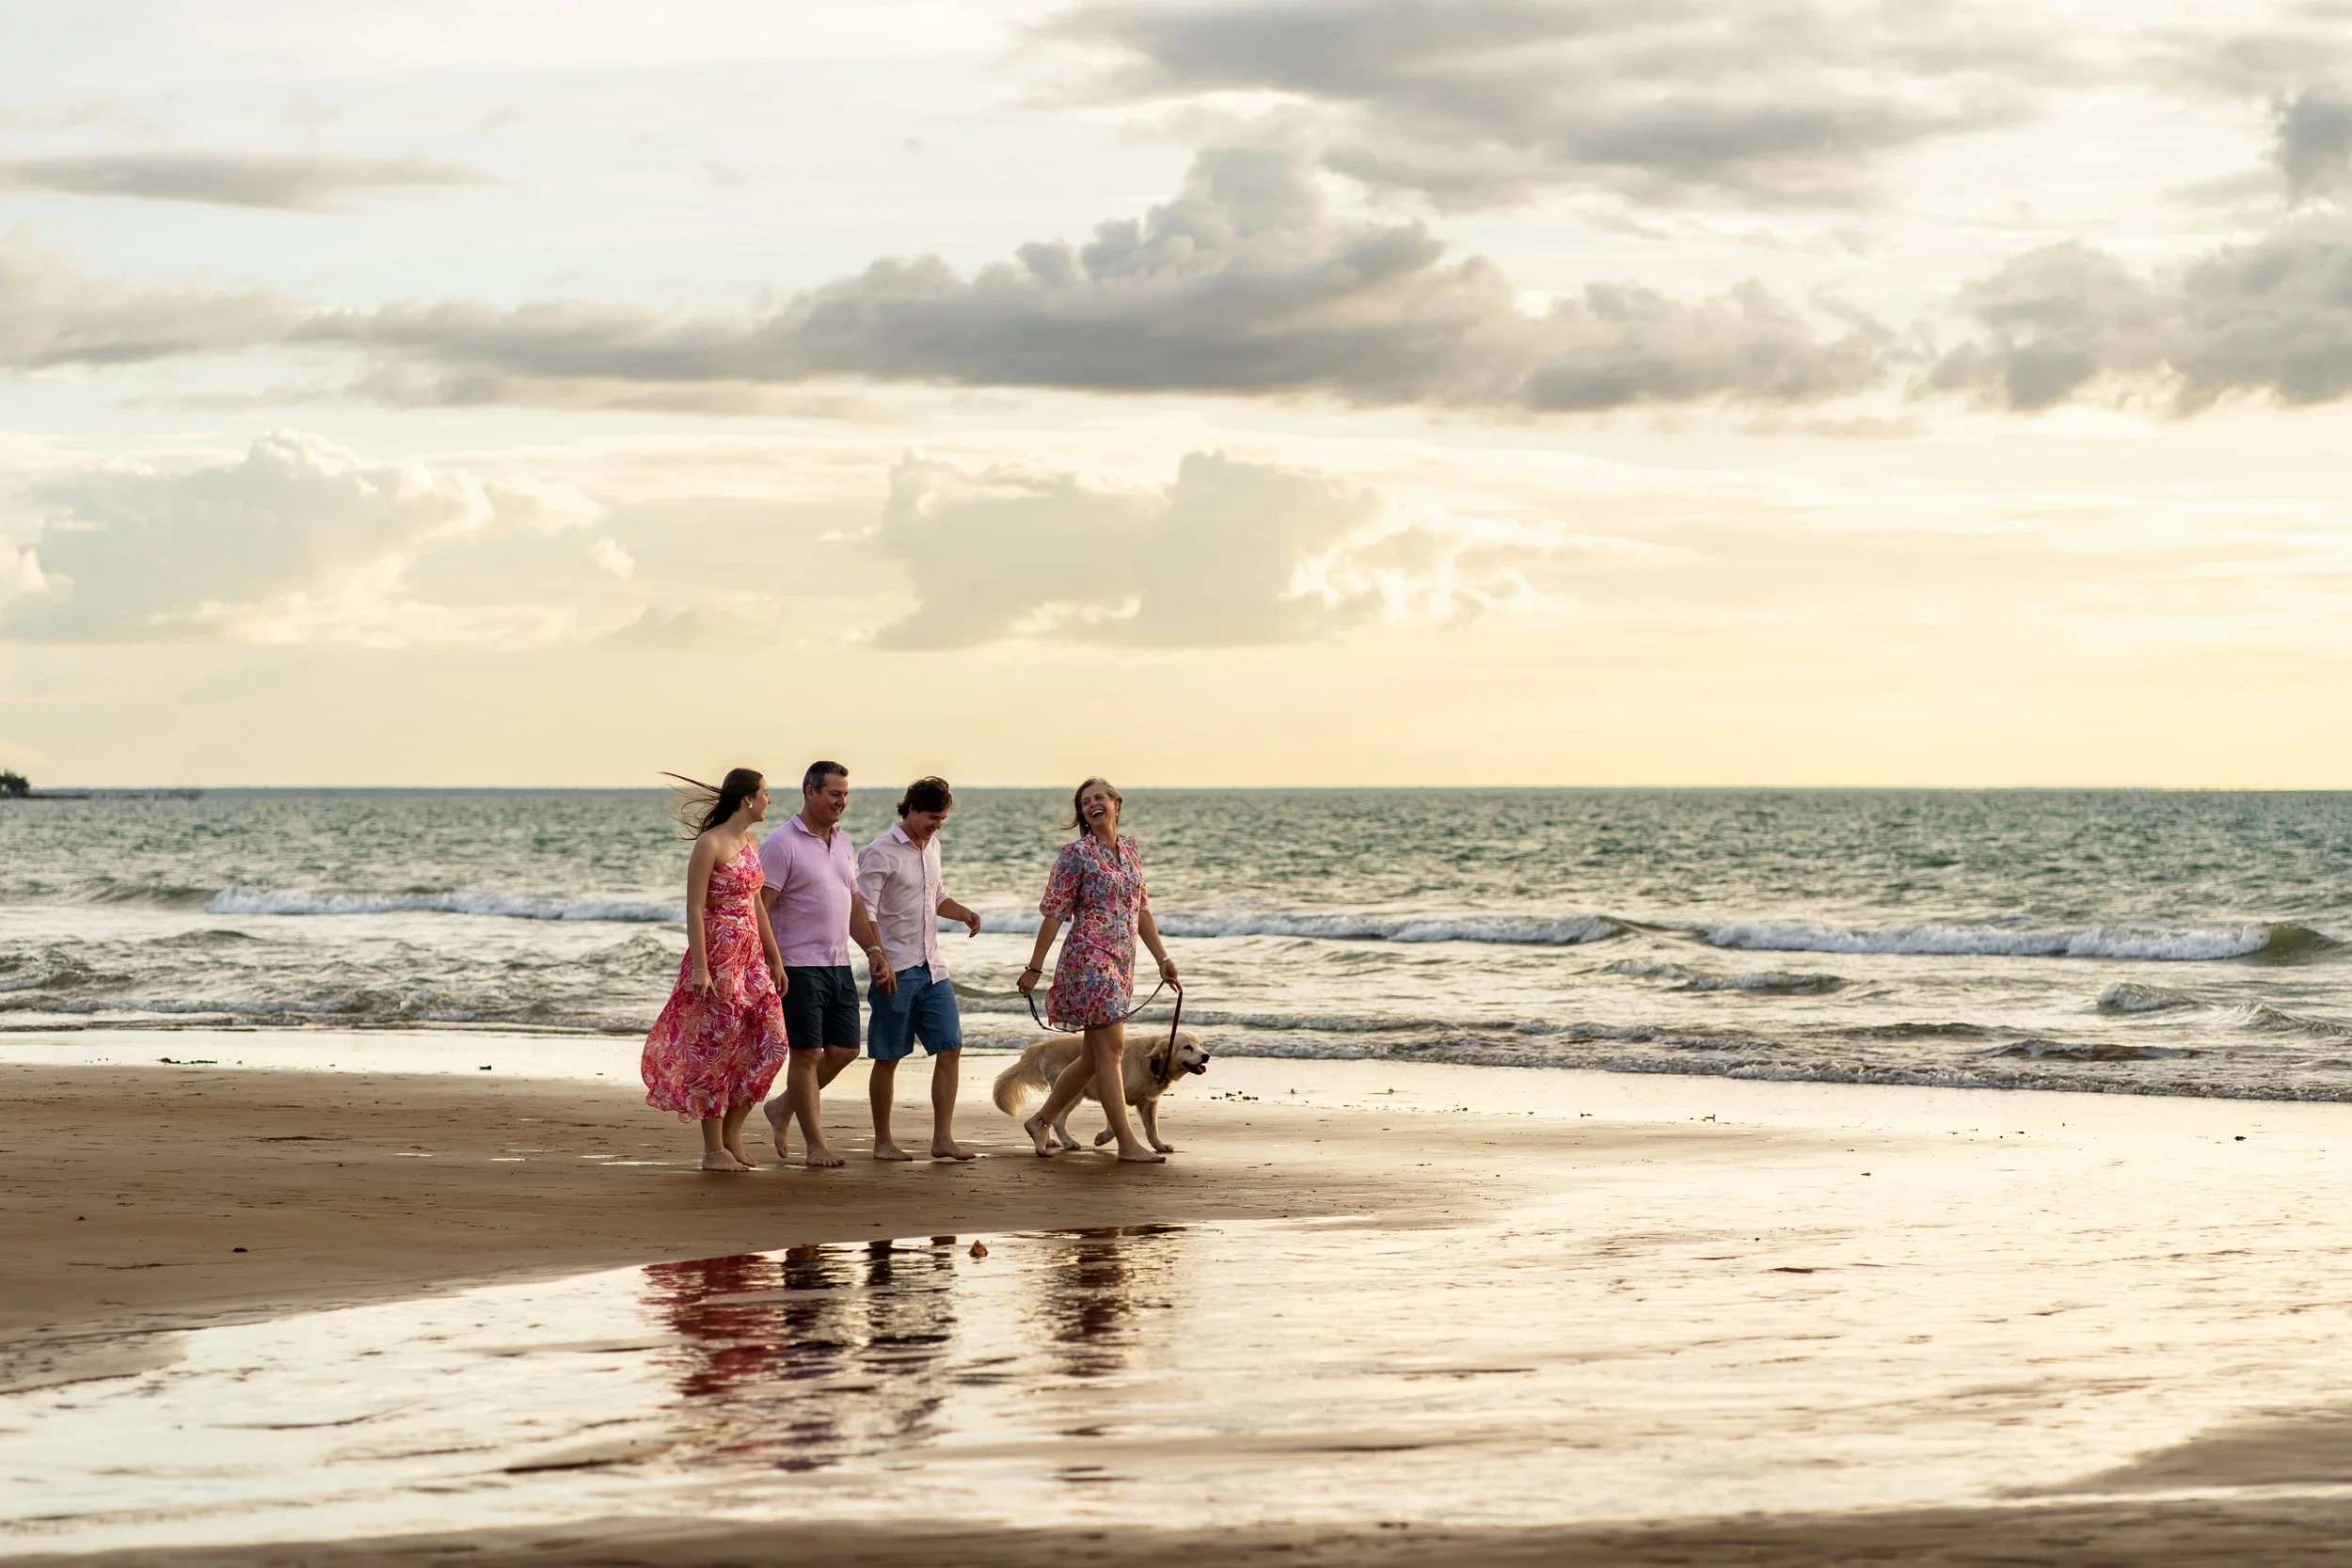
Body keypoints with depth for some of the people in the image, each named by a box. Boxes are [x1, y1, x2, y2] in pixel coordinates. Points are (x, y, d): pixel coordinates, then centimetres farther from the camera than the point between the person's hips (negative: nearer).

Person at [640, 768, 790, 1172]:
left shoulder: (748, 843, 13)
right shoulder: (710, 844, -13)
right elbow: (694, 909, -15)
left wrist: (775, 958, 16)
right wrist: (700, 968, -19)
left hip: (750, 956, 8)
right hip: (717, 956, -8)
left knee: (771, 1042, 2)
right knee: (716, 1049, -2)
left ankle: (732, 1132, 14)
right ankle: (714, 1150, 5)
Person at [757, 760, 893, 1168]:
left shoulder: (842, 843, 14)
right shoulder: (782, 844, -10)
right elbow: (760, 909, -13)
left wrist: (873, 949, 11)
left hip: (838, 965, 8)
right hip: (800, 966, -8)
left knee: (844, 1050, 8)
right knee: (807, 1053, -2)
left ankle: (783, 1109, 27)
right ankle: (816, 1144, 5)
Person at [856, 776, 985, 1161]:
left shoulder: (932, 846, 12)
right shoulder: (880, 853, -11)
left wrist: (963, 913, 7)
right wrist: (879, 961, -24)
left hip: (931, 968, 7)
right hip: (896, 970, -7)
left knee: (950, 1049, 0)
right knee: (889, 1057, 2)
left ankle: (943, 1138, 4)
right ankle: (883, 1142, 11)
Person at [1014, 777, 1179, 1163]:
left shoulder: (1131, 851, 13)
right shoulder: (1076, 854, -6)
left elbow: (1142, 910, 18)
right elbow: (1054, 913, -7)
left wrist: (1163, 958, 14)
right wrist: (1035, 968, -8)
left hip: (1121, 962, 7)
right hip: (1089, 957, -7)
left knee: (1095, 1056, 10)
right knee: (1112, 1047, -10)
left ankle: (1041, 1120, 23)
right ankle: (1127, 1142, -10)